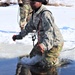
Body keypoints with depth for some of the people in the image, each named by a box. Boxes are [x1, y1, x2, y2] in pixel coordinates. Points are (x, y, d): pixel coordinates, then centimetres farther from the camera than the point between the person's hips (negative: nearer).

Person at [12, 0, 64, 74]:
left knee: (44, 64, -10)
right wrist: (19, 36, 19)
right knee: (33, 55, 19)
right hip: (43, 40, 9)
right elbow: (29, 26, 17)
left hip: (54, 42, -9)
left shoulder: (45, 14, -29)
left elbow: (49, 31, -41)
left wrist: (44, 44, -57)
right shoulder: (35, 13, 0)